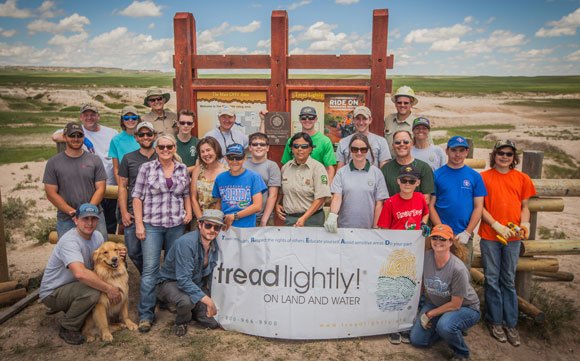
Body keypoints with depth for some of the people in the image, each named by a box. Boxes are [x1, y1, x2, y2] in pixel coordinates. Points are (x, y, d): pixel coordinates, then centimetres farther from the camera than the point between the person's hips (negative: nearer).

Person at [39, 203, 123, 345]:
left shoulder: (97, 236, -3)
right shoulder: (70, 241, -29)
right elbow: (80, 273, -44)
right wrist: (108, 289, -36)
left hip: (74, 286, 8)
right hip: (52, 292, -8)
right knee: (91, 292, -31)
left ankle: (69, 308, 14)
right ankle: (68, 329, -6)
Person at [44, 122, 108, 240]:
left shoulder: (94, 160, 6)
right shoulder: (53, 163, 4)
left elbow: (100, 188, 2)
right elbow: (51, 194, 0)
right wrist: (72, 212, -10)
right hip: (66, 220, 0)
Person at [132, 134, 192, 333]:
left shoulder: (183, 169, 7)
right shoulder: (146, 168, -2)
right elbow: (137, 197, -2)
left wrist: (188, 212, 2)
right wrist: (139, 224, -7)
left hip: (177, 225, 3)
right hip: (152, 225, -3)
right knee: (150, 268, -4)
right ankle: (146, 314, 5)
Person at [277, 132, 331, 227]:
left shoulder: (318, 168, -9)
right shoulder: (285, 167, 6)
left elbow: (321, 198, -14)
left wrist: (304, 218, -19)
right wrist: (277, 204, 2)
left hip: (311, 219, -4)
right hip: (288, 218, 4)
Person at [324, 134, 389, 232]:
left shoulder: (376, 173, 1)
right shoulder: (341, 172, 1)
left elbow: (379, 203, 1)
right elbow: (337, 197, -7)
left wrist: (375, 228, -1)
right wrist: (332, 215, -24)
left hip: (367, 228, 0)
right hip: (344, 227, 0)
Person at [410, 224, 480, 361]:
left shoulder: (458, 269, -30)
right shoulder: (426, 257, -17)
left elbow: (456, 304, -21)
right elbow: (420, 282, -1)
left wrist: (429, 314, -14)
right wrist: (423, 312, 2)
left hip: (465, 307, -5)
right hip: (436, 303, 5)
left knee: (444, 325, -36)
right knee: (416, 340, -1)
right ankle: (451, 328, 22)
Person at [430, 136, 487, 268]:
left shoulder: (475, 176, 6)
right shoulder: (437, 175, 2)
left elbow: (478, 207, 3)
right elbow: (431, 205, -1)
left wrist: (467, 232, -6)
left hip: (465, 236, 1)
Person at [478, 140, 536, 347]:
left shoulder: (522, 178, 8)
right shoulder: (484, 177, -1)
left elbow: (524, 206, 11)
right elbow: (479, 206, -3)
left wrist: (524, 223, -8)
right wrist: (496, 225, -12)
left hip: (513, 237, 2)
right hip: (490, 236, -2)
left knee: (508, 281, 10)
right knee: (492, 279, 6)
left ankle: (510, 324, 20)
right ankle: (495, 321, 18)